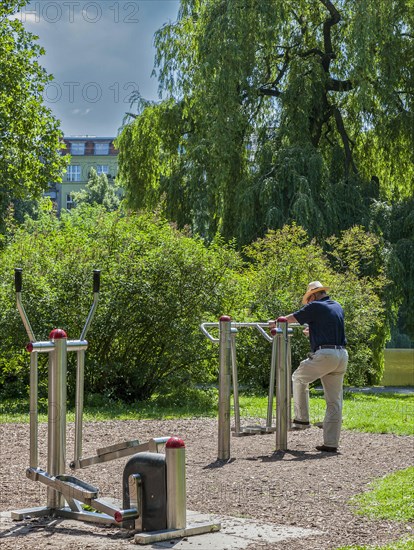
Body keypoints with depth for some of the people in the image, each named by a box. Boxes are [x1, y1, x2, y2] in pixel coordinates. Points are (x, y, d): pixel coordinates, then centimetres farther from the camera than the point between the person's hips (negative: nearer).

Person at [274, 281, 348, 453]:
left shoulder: (315, 307, -3)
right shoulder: (338, 307, 18)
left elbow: (291, 318, 6)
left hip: (324, 354, -6)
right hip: (342, 355, 7)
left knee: (298, 378, 18)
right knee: (334, 401, 7)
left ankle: (302, 419, 16)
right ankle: (331, 443, 7)